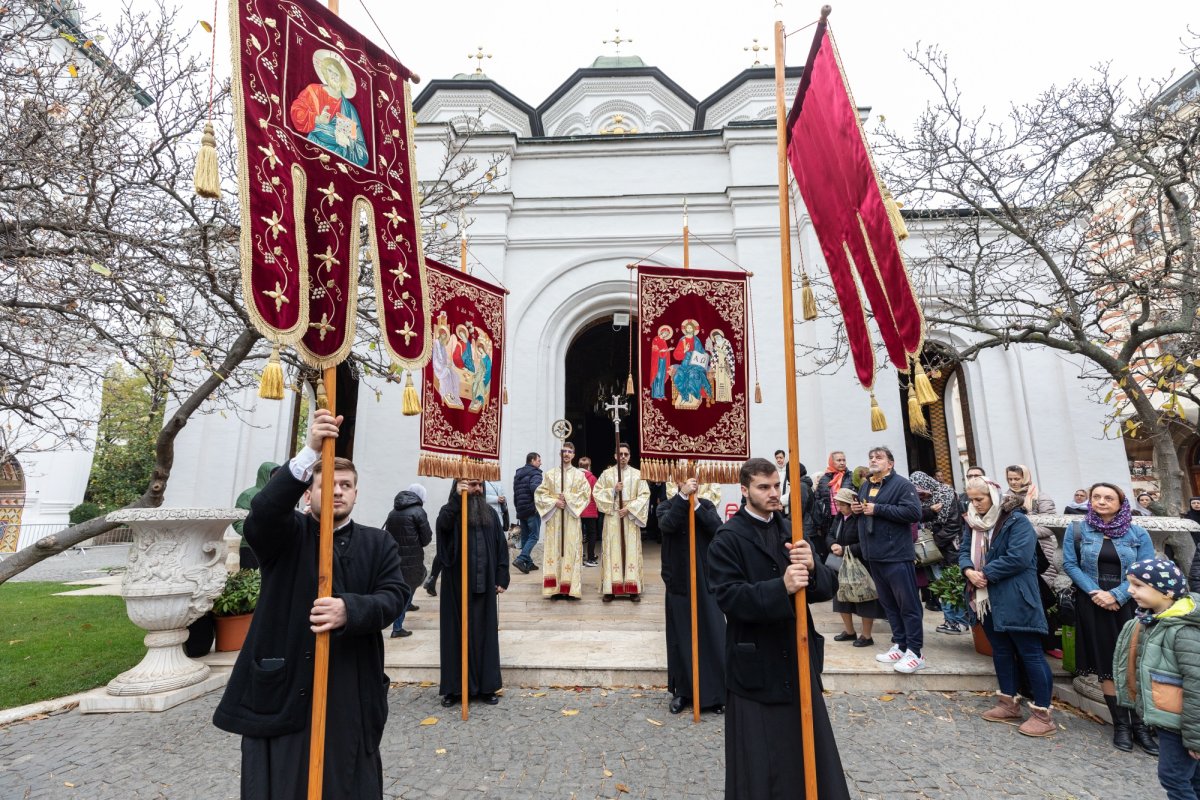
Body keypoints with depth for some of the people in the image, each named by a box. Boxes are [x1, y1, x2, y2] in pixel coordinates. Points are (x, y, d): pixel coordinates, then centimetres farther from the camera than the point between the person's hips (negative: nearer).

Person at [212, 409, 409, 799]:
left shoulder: (377, 543, 4)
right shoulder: (286, 534, 1)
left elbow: (395, 594, -6)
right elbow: (262, 513, -22)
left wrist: (350, 610, -27)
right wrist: (310, 452, -35)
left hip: (351, 693, 2)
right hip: (282, 688, -1)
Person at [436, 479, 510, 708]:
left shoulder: (490, 512, 8)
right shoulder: (451, 510, -2)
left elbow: (501, 546, 8)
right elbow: (443, 524, -28)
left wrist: (502, 578, 2)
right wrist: (457, 497, -36)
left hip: (484, 584, 3)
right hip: (457, 583, -3)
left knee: (484, 633, 9)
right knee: (458, 632, 5)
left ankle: (486, 686, 20)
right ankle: (454, 688, 18)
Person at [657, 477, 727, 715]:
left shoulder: (707, 505, 3)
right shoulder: (667, 506, -1)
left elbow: (718, 529, -14)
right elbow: (666, 525, -23)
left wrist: (697, 504, -20)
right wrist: (683, 496, -27)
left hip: (706, 581, 1)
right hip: (678, 581, -1)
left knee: (712, 636, 5)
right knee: (680, 638, 8)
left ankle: (715, 692, 19)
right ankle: (681, 691, 23)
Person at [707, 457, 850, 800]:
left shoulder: (792, 530, 6)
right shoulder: (728, 539, -11)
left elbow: (828, 586, 1)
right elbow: (729, 597, -20)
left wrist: (812, 569, -21)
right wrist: (781, 587, -32)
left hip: (798, 661, 5)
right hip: (755, 666, -5)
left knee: (810, 756, 17)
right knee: (760, 766, 8)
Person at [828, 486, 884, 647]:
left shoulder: (862, 518, -21)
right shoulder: (839, 517, 7)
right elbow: (830, 535, 8)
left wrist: (844, 550, -25)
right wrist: (833, 545, -14)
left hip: (861, 566, -8)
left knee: (864, 599, 3)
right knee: (842, 597, 14)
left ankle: (867, 636, 18)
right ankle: (849, 631, 30)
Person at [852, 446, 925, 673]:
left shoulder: (901, 484, -8)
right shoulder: (865, 487, 16)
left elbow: (914, 512, -22)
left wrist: (878, 509, -20)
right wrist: (856, 509, 7)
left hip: (897, 555, -8)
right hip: (875, 555, 8)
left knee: (908, 604, 0)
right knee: (888, 603, 14)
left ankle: (914, 653, 6)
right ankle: (899, 646, 24)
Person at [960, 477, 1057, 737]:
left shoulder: (1017, 521, -13)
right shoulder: (974, 522, 9)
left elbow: (1019, 558, -22)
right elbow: (964, 550, 10)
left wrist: (986, 573, -17)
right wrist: (968, 570, -11)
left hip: (1015, 599, -7)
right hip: (986, 598, 8)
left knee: (1030, 653, 0)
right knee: (1000, 650, 16)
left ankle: (1043, 715, 9)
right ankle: (1009, 705, 29)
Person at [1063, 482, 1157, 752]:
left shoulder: (1138, 534, 3)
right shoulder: (1076, 530, 1)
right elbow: (1070, 564, -2)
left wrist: (1116, 595, -16)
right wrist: (1094, 592, -15)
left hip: (1129, 606, 0)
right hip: (1093, 606, 0)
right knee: (1106, 666, 5)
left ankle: (1140, 724, 15)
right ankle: (1121, 724, 16)